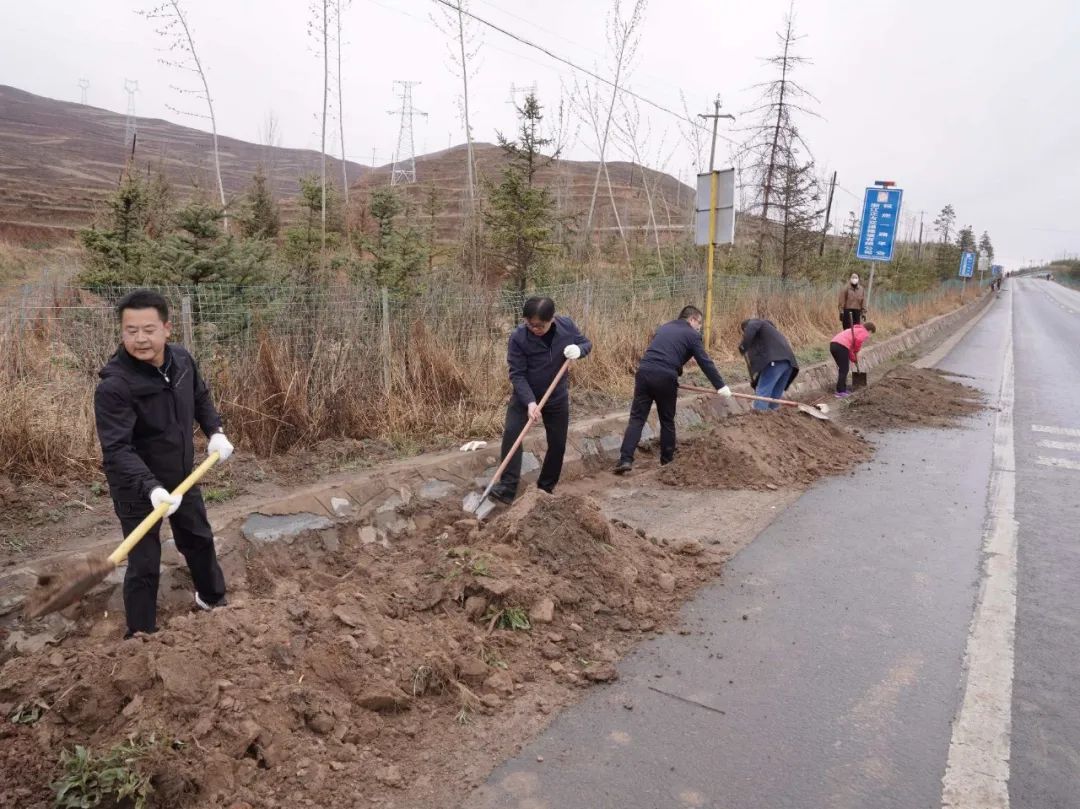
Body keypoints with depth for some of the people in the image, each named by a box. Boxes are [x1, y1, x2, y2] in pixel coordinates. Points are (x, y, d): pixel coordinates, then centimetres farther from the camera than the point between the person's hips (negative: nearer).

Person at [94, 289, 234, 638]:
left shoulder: (182, 360, -9)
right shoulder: (114, 386, -29)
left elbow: (201, 398, 11)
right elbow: (117, 450, -34)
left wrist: (215, 431, -2)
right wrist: (151, 487, -45)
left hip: (182, 477, 6)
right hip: (137, 490, -6)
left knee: (200, 540, 24)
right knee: (144, 565, 2)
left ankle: (212, 598, 50)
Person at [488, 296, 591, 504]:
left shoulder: (566, 326, -16)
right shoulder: (518, 337, -24)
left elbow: (586, 343, 1)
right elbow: (517, 374, -22)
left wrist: (578, 350, -24)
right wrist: (530, 402, -34)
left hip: (557, 396, 2)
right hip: (524, 394, -2)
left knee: (557, 443, 7)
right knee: (511, 433, -19)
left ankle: (547, 486, 26)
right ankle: (507, 487, -16)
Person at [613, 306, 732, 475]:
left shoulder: (664, 327, 28)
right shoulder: (692, 335, 10)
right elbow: (705, 363, 5)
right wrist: (721, 386, 9)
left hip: (644, 372, 4)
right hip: (665, 377, -4)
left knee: (637, 418, 2)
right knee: (667, 421, 13)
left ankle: (625, 459, -10)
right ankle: (667, 460, 24)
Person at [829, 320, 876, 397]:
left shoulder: (855, 330, 35)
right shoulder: (865, 333, 8)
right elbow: (858, 341, -14)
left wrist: (853, 358, 32)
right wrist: (856, 352, 1)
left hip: (833, 344, 8)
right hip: (841, 346, -8)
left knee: (842, 369, 20)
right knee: (844, 370, 0)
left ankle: (843, 389, 25)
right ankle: (840, 392, -2)